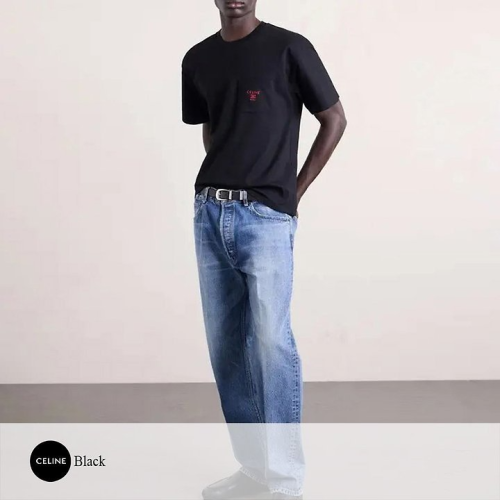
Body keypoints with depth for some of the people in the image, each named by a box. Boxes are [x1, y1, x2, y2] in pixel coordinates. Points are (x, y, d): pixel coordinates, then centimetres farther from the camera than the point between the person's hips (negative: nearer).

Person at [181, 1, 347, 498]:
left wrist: (294, 191, 0)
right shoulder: (197, 59, 11)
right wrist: (222, 178, 11)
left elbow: (334, 119, 1)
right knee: (225, 347, 7)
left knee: (272, 342, -8)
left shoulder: (289, 48, -5)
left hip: (265, 217, -6)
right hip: (208, 214, 6)